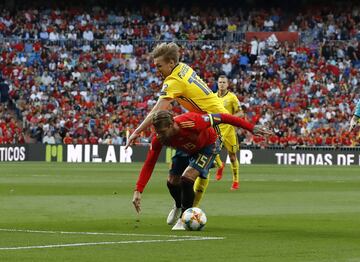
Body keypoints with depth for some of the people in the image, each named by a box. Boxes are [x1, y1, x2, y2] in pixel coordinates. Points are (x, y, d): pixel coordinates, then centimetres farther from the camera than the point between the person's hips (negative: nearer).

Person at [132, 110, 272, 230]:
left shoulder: (191, 123, -43)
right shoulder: (158, 139, -29)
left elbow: (221, 118, -34)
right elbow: (149, 164, -22)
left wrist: (252, 128, -30)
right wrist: (138, 191, -30)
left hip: (208, 147, -5)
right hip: (186, 150, 5)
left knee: (187, 179, -22)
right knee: (172, 182, 4)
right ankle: (179, 207, 39)